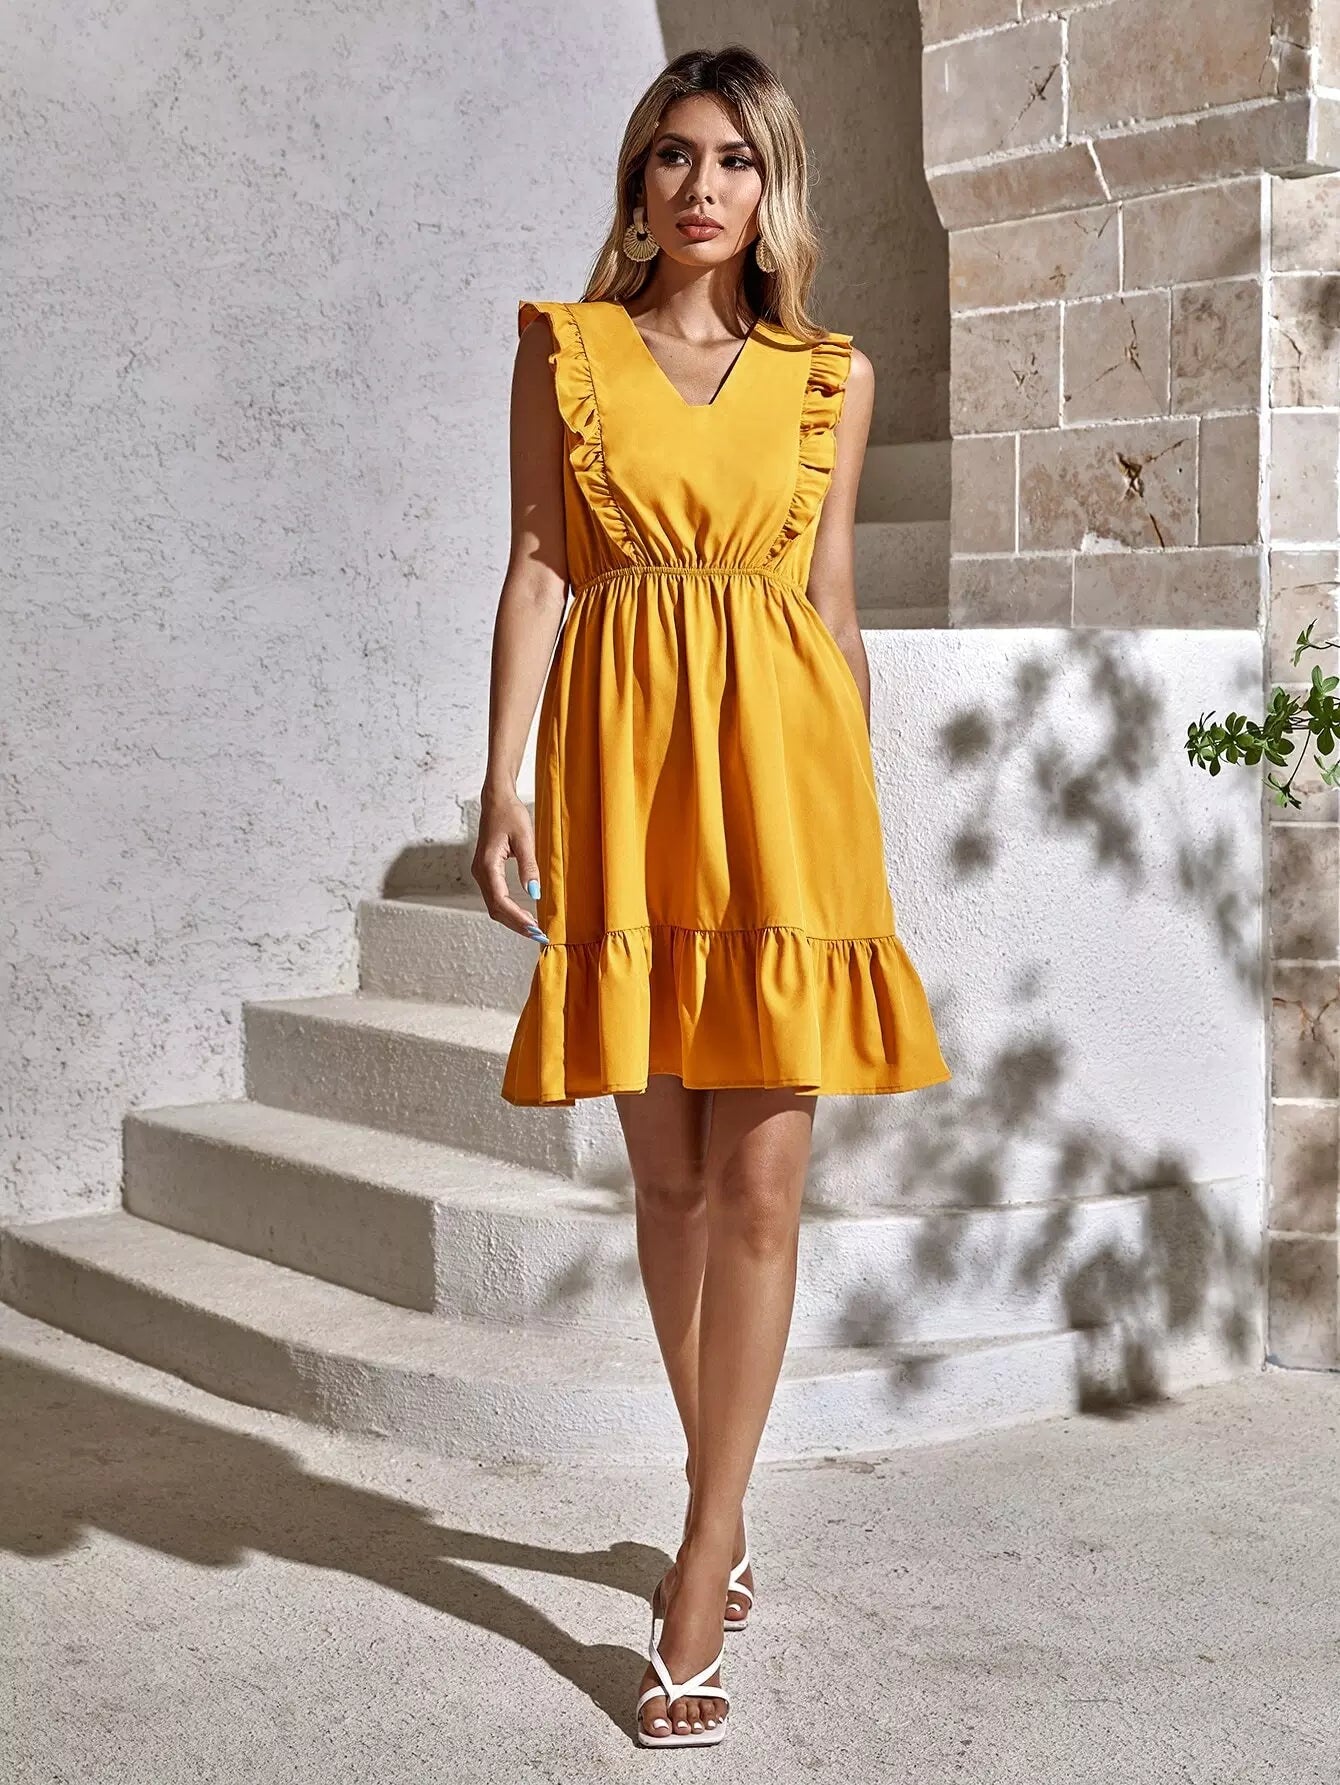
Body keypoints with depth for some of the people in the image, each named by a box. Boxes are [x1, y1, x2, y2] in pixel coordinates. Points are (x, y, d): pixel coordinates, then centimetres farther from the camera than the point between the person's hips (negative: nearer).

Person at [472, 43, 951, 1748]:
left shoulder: (832, 376, 10)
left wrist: (859, 802, 12)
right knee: (668, 1172, 6)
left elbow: (834, 599, 13)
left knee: (759, 1179, -6)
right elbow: (535, 569, 3)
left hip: (782, 750, 0)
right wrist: (505, 779, -6)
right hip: (623, 752, 0)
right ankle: (725, 1512, 24)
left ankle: (701, 1575, 1)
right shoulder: (563, 347, 8)